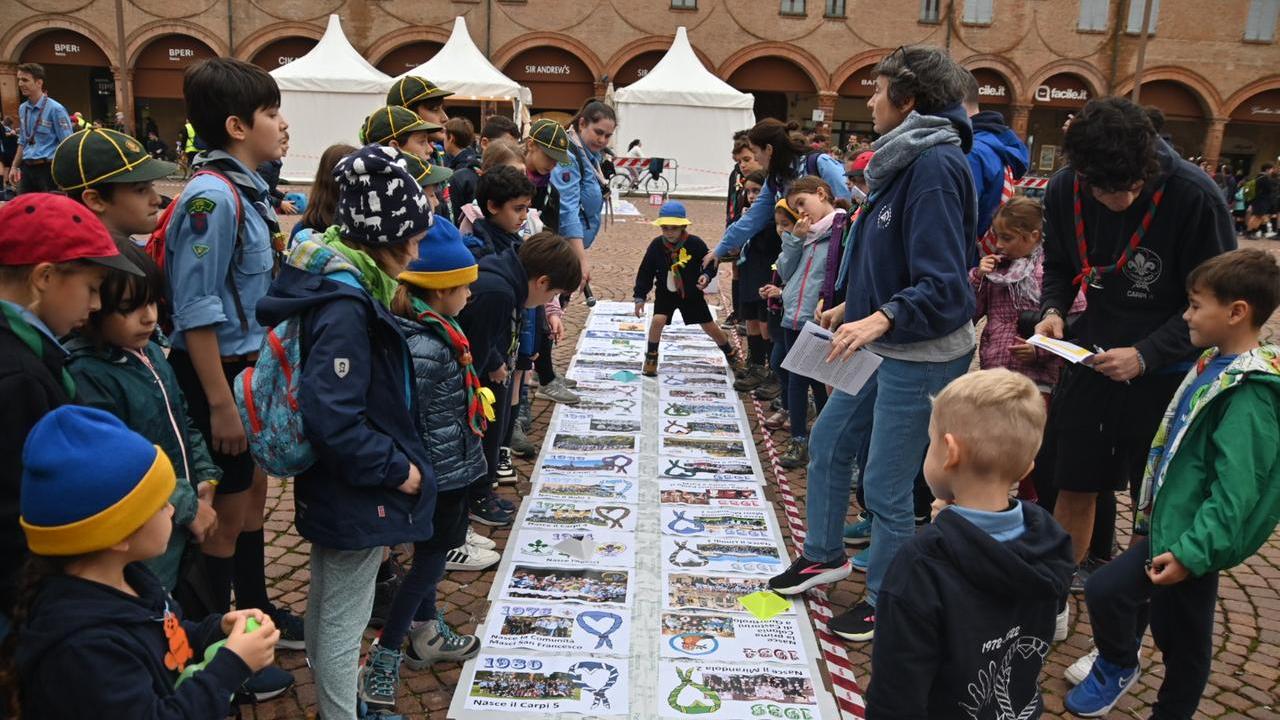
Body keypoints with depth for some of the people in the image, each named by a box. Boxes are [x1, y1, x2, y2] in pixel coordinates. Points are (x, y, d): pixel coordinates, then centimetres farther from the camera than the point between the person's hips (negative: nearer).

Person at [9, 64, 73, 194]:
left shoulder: (55, 109, -10)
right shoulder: (22, 109, 12)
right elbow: (23, 142, 21)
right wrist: (14, 167, 18)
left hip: (48, 168, -7)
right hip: (27, 168, 7)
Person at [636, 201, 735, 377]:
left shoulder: (695, 243, -18)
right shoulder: (656, 245, -14)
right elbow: (645, 272, -5)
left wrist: (706, 276, -27)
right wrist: (640, 296, -7)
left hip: (692, 293, 0)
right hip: (665, 293, 0)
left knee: (709, 326, 5)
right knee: (658, 320, -23)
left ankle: (731, 355, 30)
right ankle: (651, 357, -1)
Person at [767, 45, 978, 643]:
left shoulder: (935, 166, -20)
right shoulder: (906, 160, 10)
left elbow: (942, 281, -26)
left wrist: (881, 319, -38)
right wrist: (851, 305, 19)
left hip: (921, 356, -10)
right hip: (886, 347, 10)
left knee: (886, 487, 1)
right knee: (828, 442, 19)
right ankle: (823, 555, 39)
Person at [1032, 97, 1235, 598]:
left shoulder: (1195, 197, -23)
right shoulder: (1064, 191, -10)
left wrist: (1144, 355, -26)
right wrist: (1053, 309, -11)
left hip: (1165, 373, -4)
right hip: (1092, 357, 4)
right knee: (1071, 482, 14)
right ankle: (1072, 578, 34)